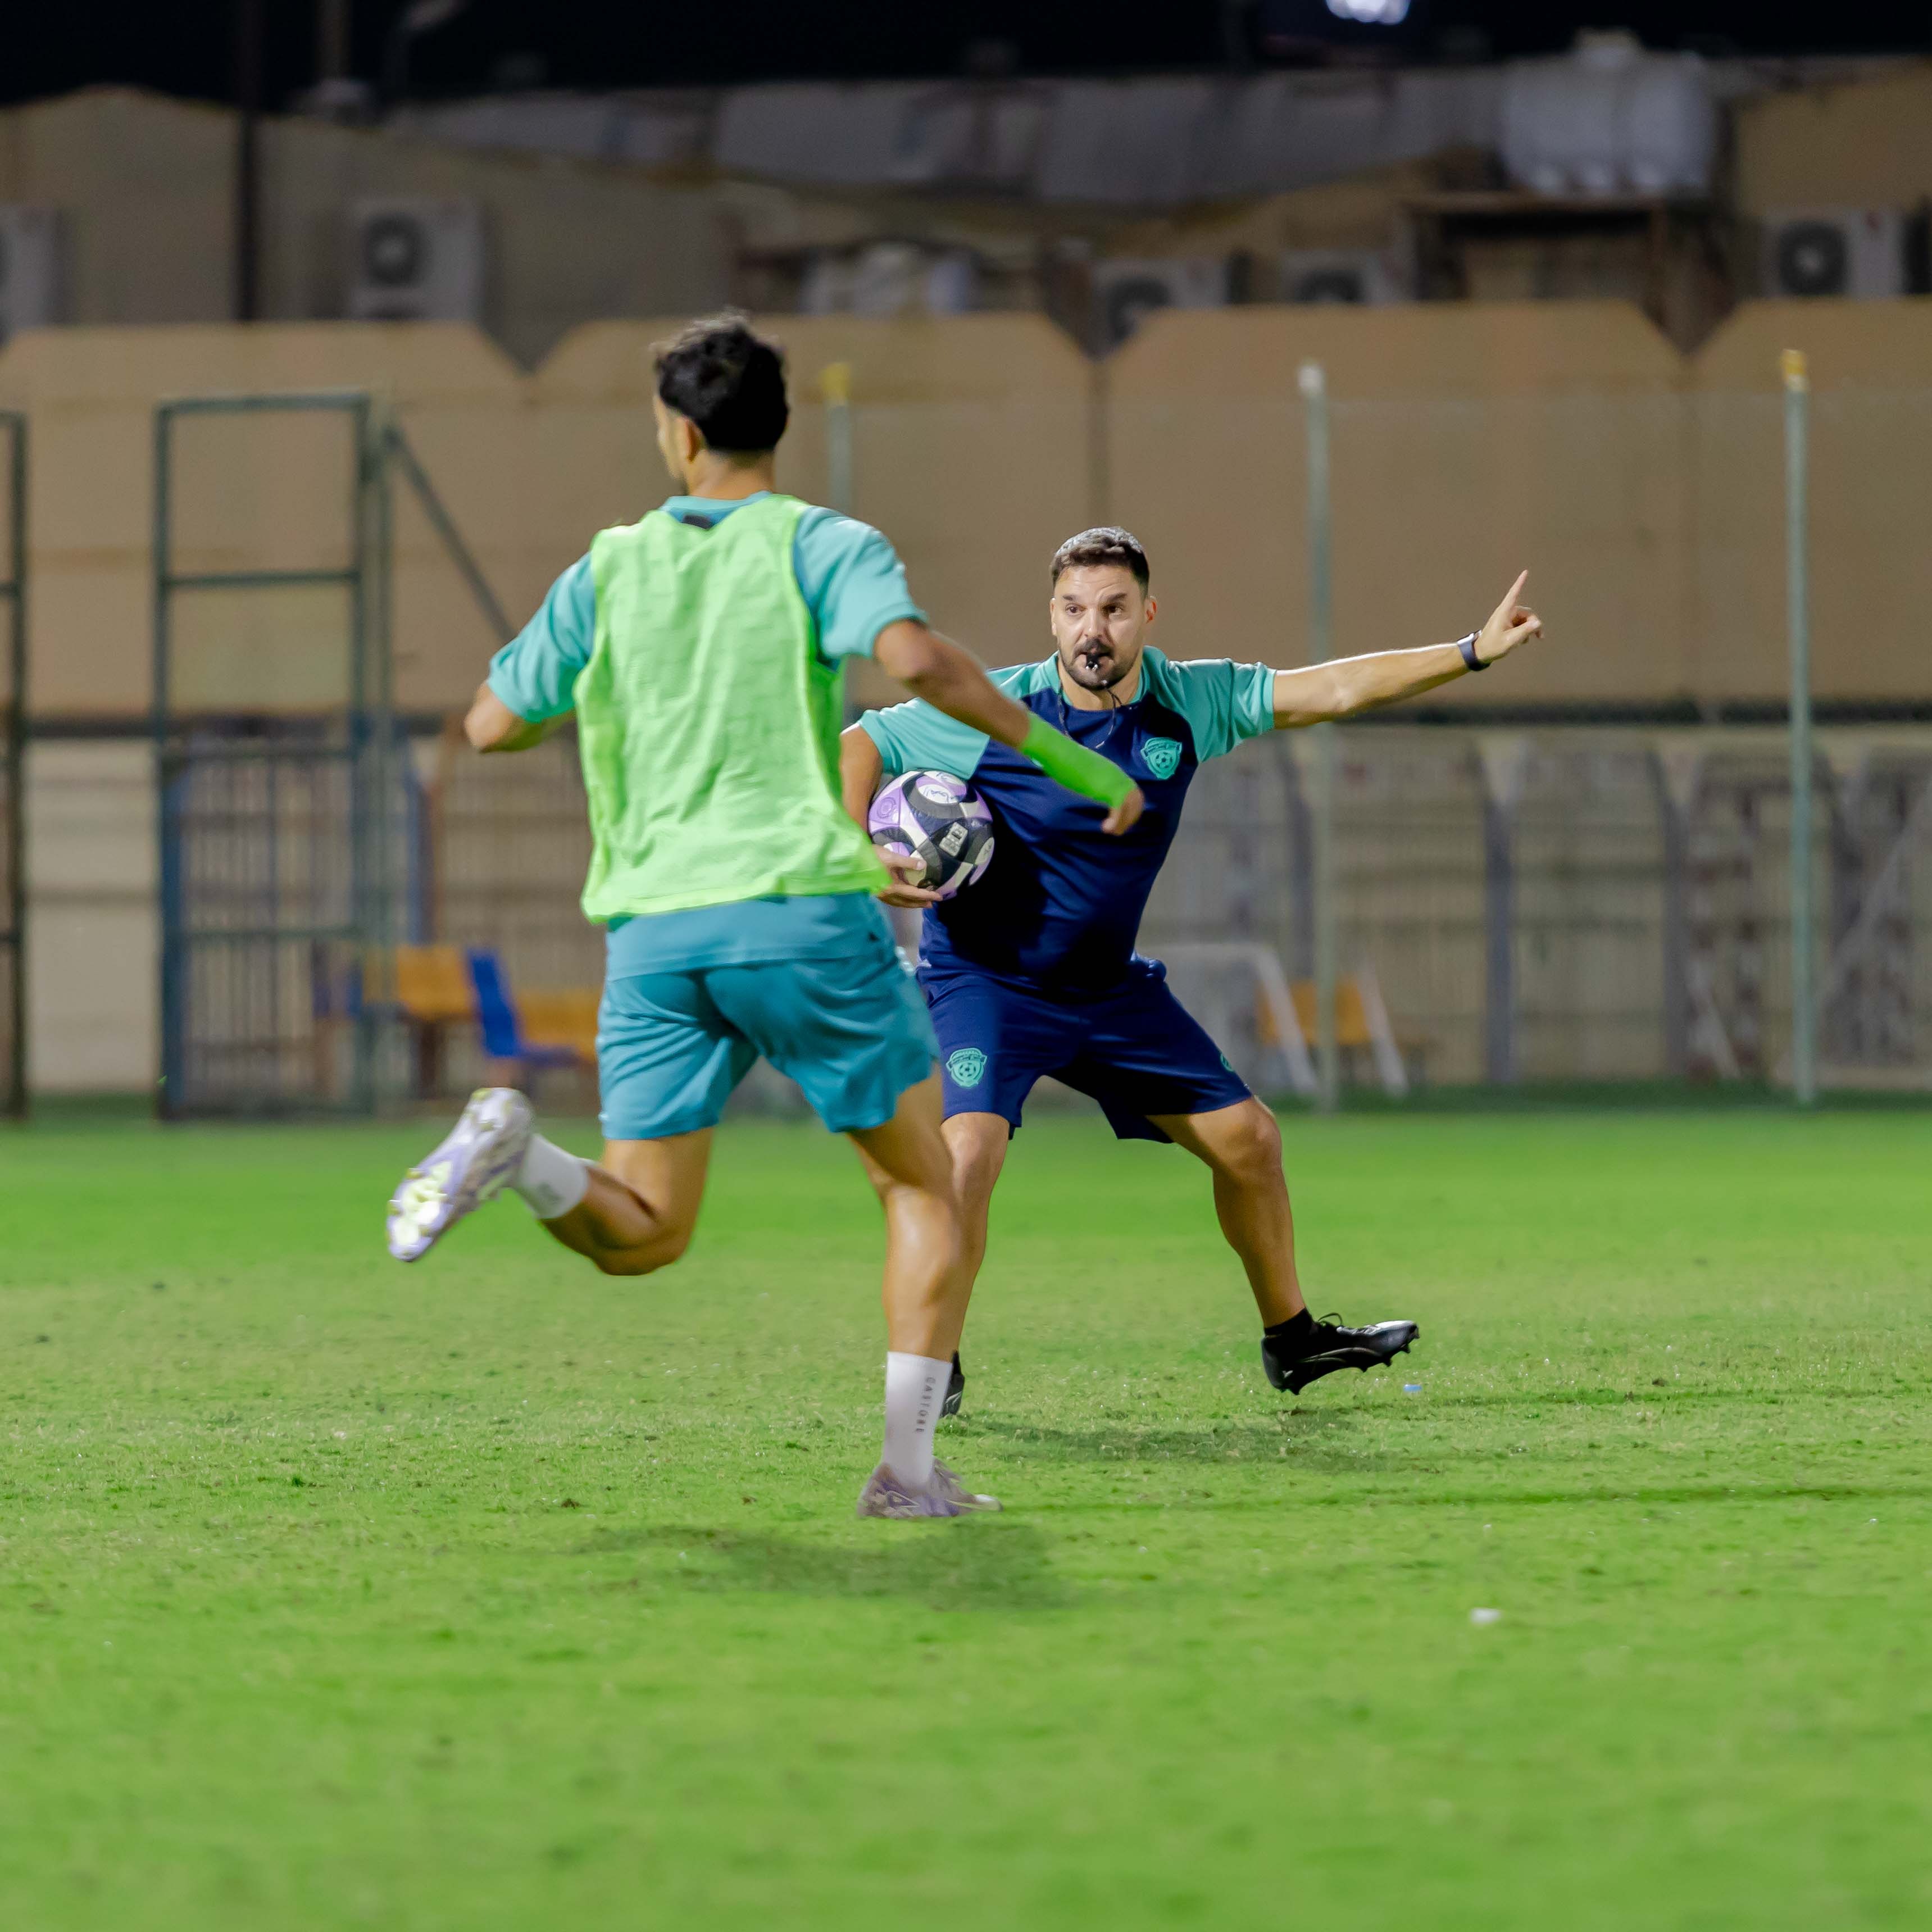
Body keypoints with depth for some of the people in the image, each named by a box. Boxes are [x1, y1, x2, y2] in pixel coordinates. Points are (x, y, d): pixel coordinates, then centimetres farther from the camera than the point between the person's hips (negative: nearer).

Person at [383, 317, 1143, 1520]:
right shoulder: (822, 546, 2)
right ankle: (910, 1465, 1)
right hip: (801, 909, -3)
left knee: (642, 1236, 6)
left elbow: (490, 725, 19)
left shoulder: (610, 571, 14)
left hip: (653, 931, 3)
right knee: (927, 1186, 12)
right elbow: (913, 658, -17)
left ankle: (518, 1151, -26)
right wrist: (1061, 755, -9)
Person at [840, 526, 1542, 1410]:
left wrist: (1473, 651, -11)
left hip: (1109, 986, 5)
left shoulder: (1188, 701, -6)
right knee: (970, 1152, -28)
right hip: (984, 977, -5)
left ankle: (1290, 1338, 29)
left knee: (1247, 1137, 9)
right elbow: (860, 744, -7)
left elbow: (1332, 689, -5)